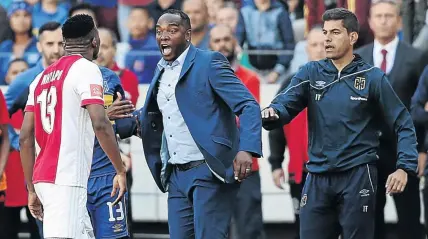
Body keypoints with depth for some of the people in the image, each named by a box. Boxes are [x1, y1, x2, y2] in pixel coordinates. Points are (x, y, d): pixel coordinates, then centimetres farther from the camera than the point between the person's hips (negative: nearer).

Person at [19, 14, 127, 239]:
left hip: (43, 178, 8)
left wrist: (32, 189, 20)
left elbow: (25, 138, 15)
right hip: (66, 181, -8)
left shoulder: (42, 77, 17)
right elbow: (100, 124, -17)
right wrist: (120, 170, -8)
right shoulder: (86, 69, -4)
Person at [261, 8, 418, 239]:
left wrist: (405, 167, -13)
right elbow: (286, 103, -6)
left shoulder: (372, 77, -1)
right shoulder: (311, 73, 7)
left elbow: (403, 124, 0)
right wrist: (271, 113, -30)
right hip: (318, 178, 3)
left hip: (357, 177, -3)